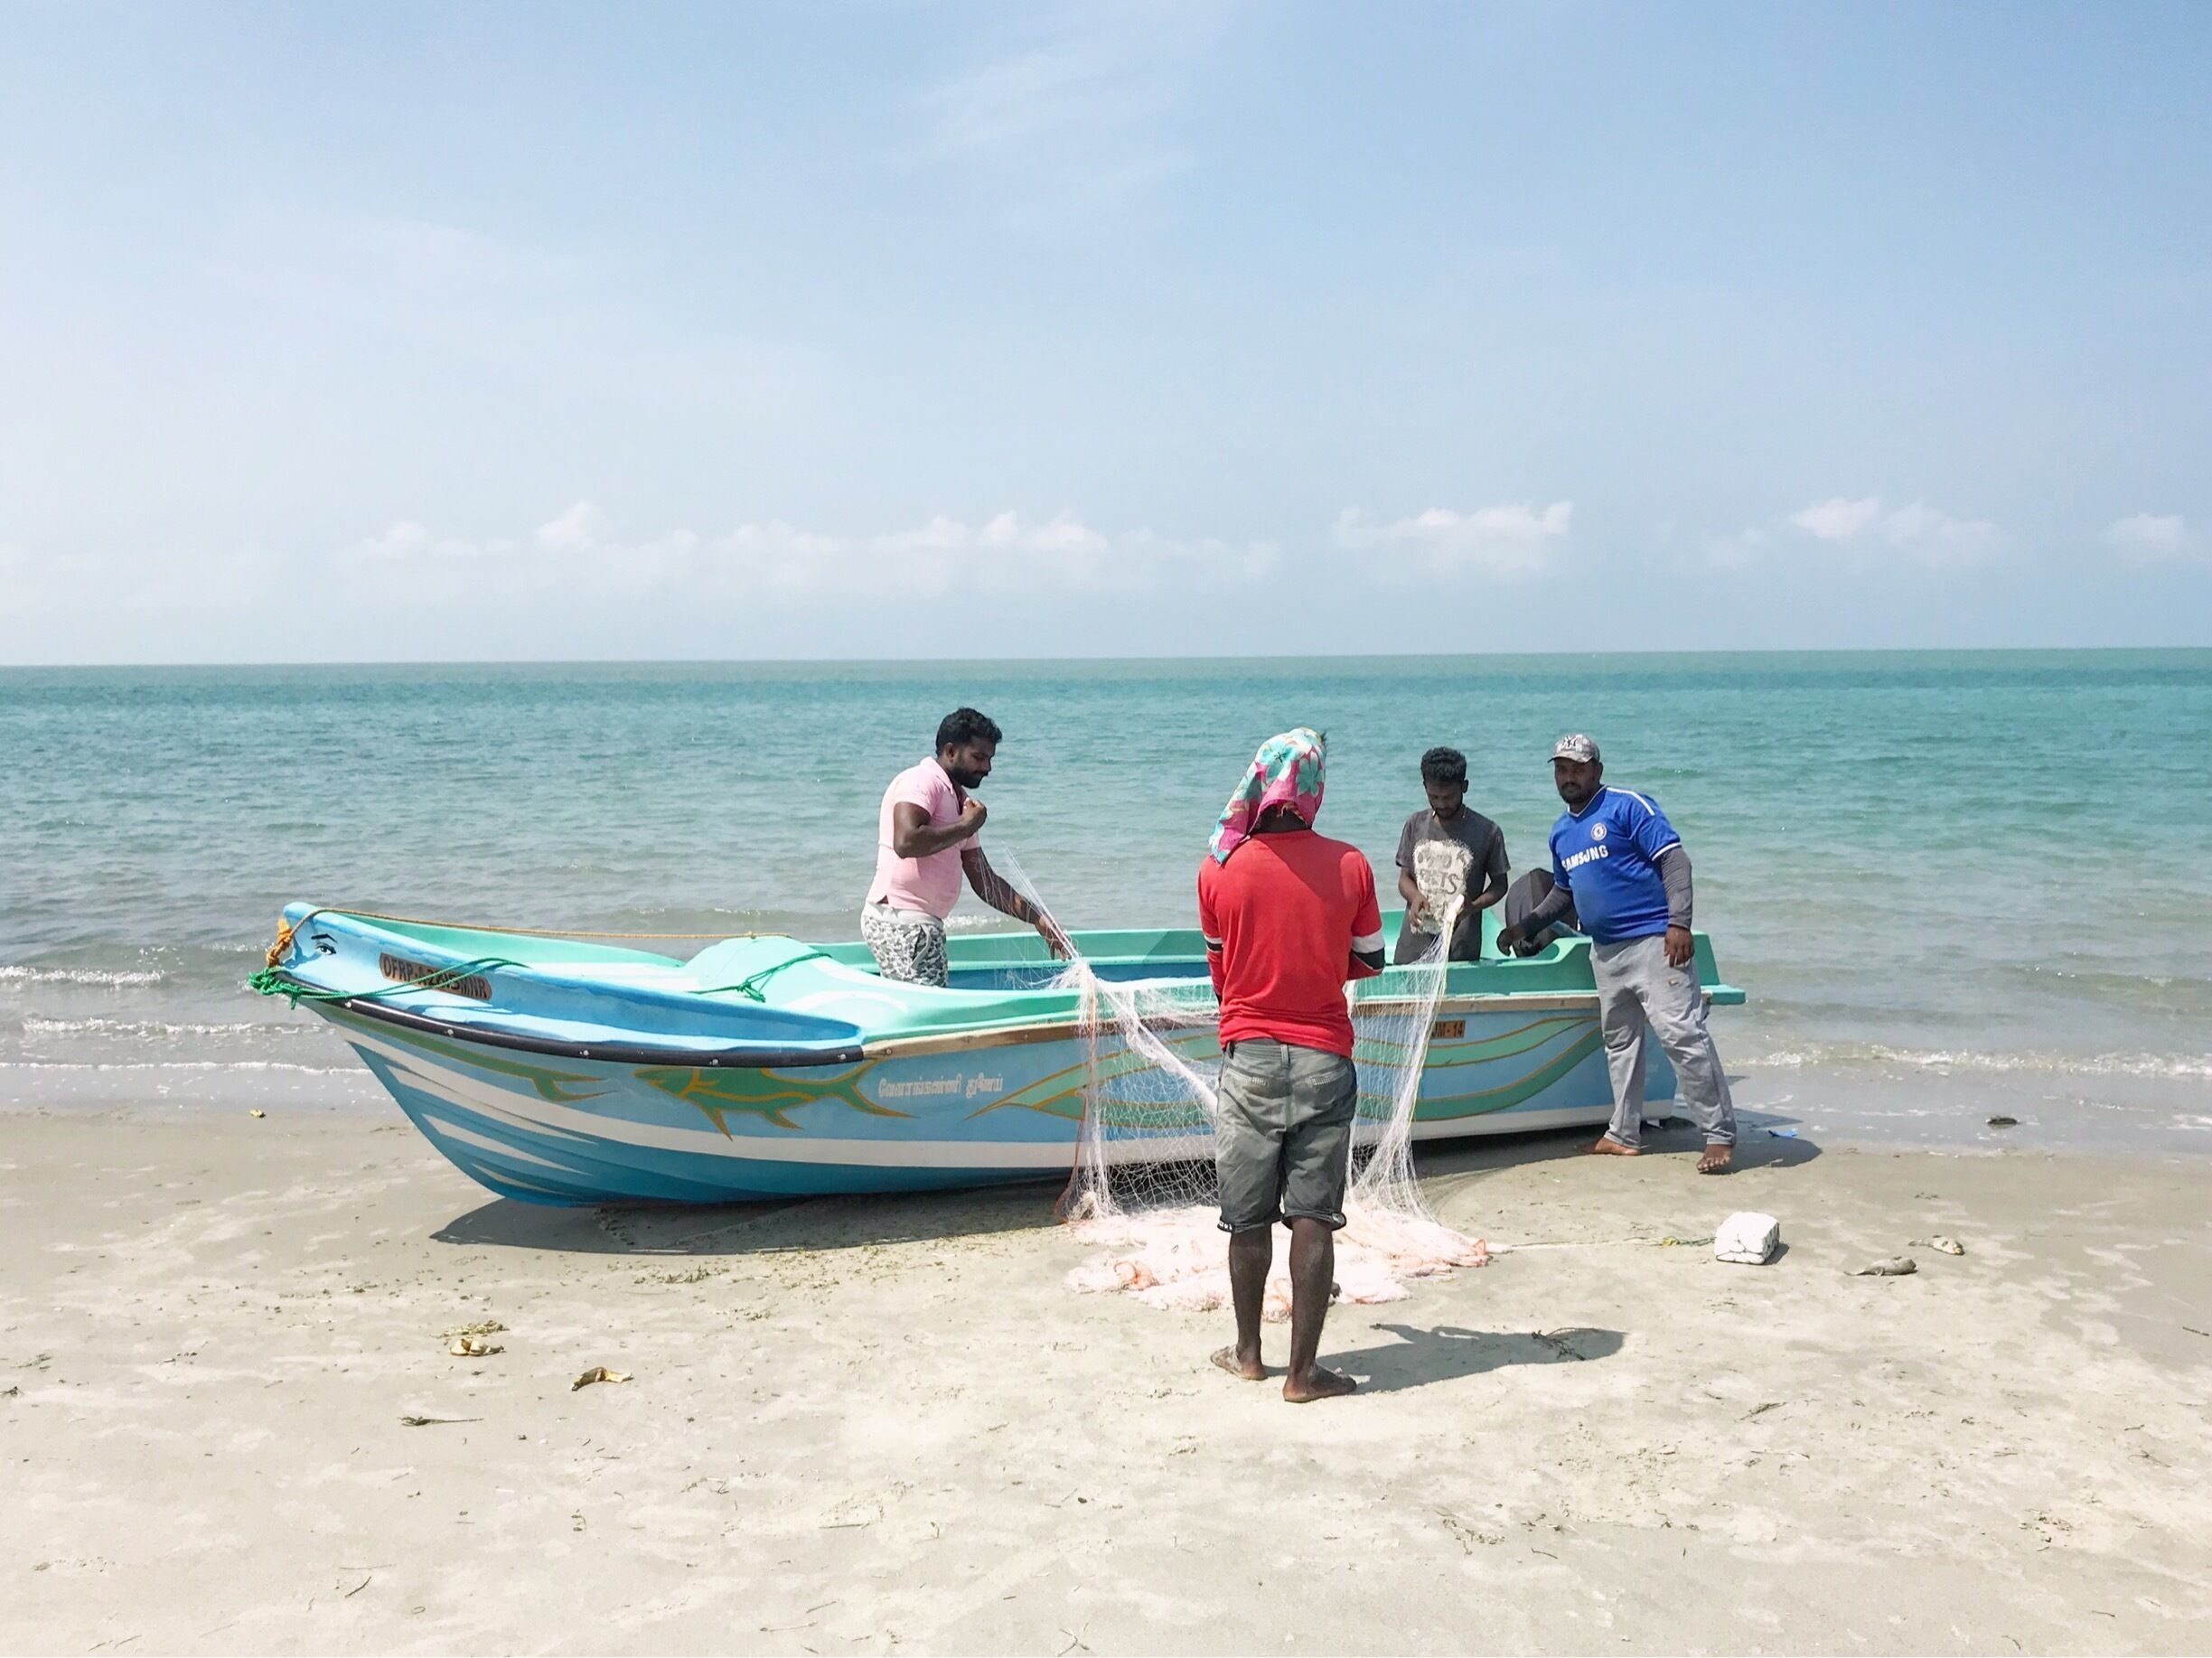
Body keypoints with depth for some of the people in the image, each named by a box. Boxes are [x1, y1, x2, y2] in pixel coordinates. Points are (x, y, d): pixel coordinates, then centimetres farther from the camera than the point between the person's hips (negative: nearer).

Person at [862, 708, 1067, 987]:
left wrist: (1037, 919, 17)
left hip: (923, 926, 9)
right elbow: (906, 842, -25)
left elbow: (983, 879, 23)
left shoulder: (959, 800, 21)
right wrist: (965, 826, -11)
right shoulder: (920, 781, -6)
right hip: (900, 920, -9)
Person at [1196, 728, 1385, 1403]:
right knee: (1313, 1216, 2)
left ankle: (1248, 1353, 24)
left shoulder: (1218, 870, -5)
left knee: (1248, 1217, 11)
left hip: (1249, 1058, 1)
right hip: (1324, 1060, 0)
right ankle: (1303, 1370, 4)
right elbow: (1368, 962, 8)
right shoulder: (1350, 866, -4)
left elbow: (1219, 972, 7)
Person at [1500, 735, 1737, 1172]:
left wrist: (1678, 923, -22)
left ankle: (1720, 1134, -7)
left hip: (1653, 941, -8)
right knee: (1619, 1042, 14)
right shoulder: (1561, 832, 16)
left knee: (1683, 1035, -12)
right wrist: (1525, 927, 19)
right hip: (1605, 951, 8)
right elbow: (1564, 892, 29)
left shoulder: (1628, 806, -7)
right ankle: (1624, 1135, 23)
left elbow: (1674, 860, -13)